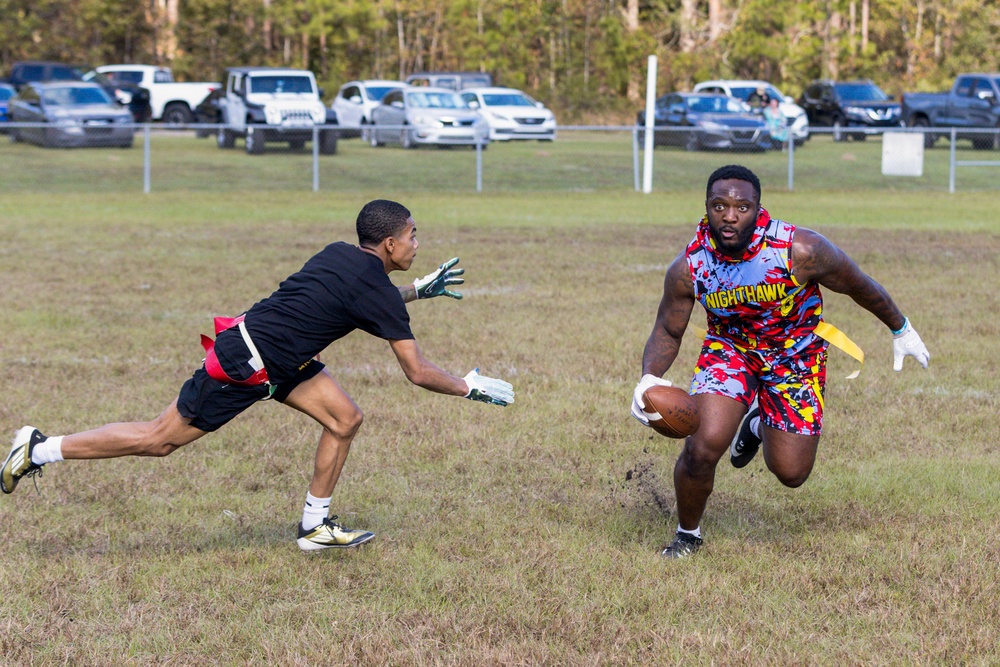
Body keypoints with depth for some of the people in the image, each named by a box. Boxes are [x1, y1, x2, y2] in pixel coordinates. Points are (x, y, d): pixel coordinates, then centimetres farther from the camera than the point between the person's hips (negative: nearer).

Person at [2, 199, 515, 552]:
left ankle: (315, 525, 15)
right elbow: (417, 372, -12)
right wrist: (470, 387, 0)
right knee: (161, 440, 0)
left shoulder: (342, 254, 7)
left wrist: (420, 288, 30)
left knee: (345, 419, 6)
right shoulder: (376, 290, -18)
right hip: (243, 366, -9)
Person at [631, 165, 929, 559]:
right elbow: (667, 331, -8)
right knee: (703, 446, -22)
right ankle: (687, 535, 7)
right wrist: (649, 378, -28)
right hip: (728, 347, 0)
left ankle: (759, 424, 38)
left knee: (791, 473, 2)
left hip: (795, 354, 0)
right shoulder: (688, 267, -23)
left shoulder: (800, 251, -30)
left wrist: (901, 330, 3)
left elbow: (860, 287, -12)